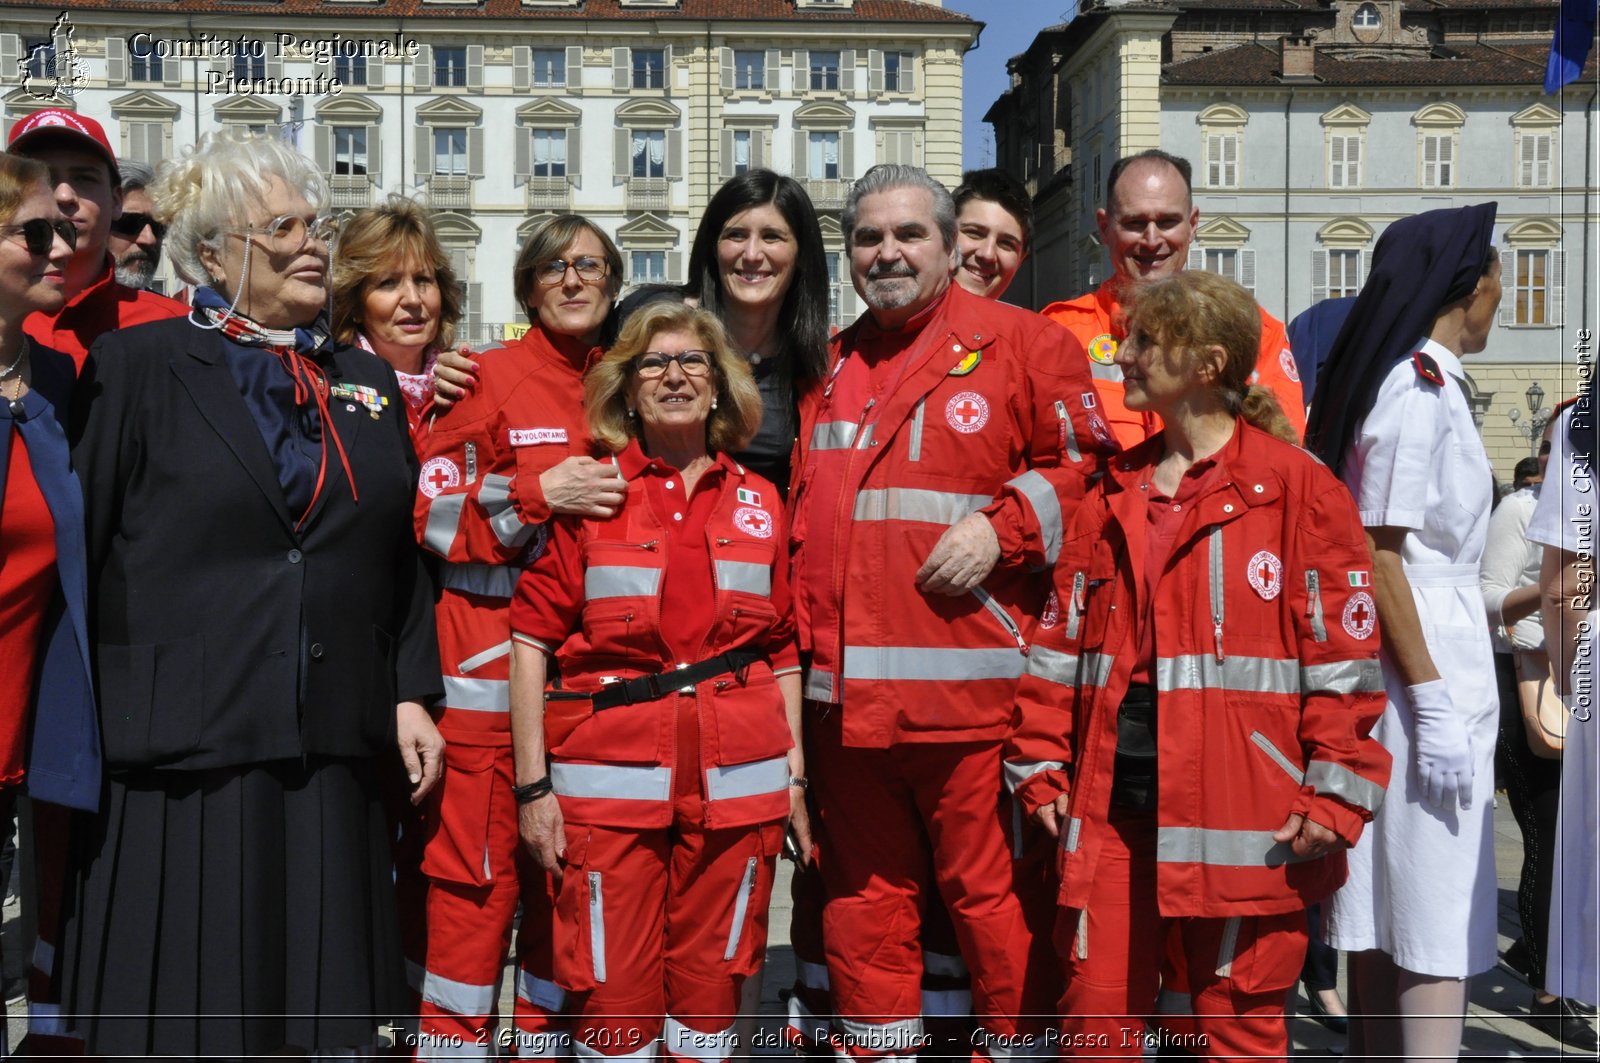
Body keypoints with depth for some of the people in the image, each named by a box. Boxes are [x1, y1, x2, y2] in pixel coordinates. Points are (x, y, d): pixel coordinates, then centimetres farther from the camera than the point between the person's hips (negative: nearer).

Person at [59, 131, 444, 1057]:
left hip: (333, 755, 4)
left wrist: (413, 694, 6)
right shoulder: (136, 366, 1)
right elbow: (80, 548, -1)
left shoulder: (369, 382, 14)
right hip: (179, 744, -3)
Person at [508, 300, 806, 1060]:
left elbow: (782, 649, 13)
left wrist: (795, 773, 9)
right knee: (613, 995, 1)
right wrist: (533, 783, -5)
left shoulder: (758, 501, 10)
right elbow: (532, 638, 0)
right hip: (611, 771, -2)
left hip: (737, 776, 2)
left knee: (711, 985, 9)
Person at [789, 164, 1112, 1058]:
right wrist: (803, 646, 16)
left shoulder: (1021, 342, 2)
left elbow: (1089, 460, -2)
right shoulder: (831, 366, 18)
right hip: (844, 689, 5)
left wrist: (1004, 525, -14)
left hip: (968, 682, -5)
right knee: (865, 891, 14)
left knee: (988, 887, 1)